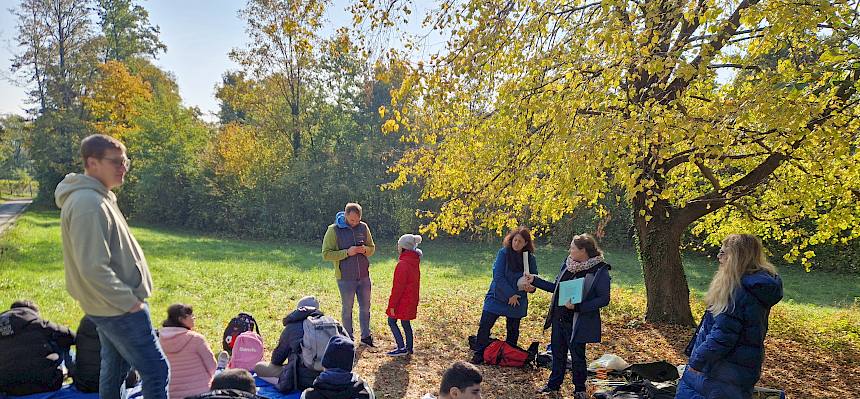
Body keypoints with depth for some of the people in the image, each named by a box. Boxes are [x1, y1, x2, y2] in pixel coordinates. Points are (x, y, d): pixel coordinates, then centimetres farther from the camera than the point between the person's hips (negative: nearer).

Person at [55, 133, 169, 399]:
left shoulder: (97, 197, 10)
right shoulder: (88, 204, -22)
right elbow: (93, 269, -27)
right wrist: (130, 301, -19)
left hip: (111, 304, 10)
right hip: (119, 307, -10)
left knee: (115, 368, 21)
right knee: (156, 371, -4)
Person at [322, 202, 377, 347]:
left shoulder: (363, 227, 2)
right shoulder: (334, 230, -9)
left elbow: (372, 248, 12)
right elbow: (326, 254, -11)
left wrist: (365, 250, -11)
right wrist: (347, 252, -21)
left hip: (364, 276, 4)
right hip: (345, 278, -4)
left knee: (365, 307, 13)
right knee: (347, 309, 9)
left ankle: (366, 336, 28)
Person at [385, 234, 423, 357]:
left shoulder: (402, 264, -22)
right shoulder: (415, 263, 7)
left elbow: (398, 286, -21)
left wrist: (392, 304, -15)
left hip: (402, 301, -9)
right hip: (411, 300, 9)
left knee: (392, 321, 2)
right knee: (406, 323, 16)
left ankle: (402, 348, -1)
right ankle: (409, 348, 22)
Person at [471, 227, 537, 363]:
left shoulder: (530, 259, -3)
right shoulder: (503, 253, -10)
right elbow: (498, 276, -14)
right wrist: (510, 294, -17)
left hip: (518, 300, 2)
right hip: (497, 296, -2)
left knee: (513, 330, 14)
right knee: (484, 325, -5)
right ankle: (479, 355, 10)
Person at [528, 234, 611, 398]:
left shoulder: (600, 271, -15)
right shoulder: (567, 264, 4)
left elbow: (604, 299, -16)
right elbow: (556, 287, 14)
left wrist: (577, 306, -24)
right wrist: (534, 280, 8)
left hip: (578, 323, -6)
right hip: (559, 319, 6)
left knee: (578, 357, 10)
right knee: (558, 353, 18)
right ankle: (554, 384, 34)